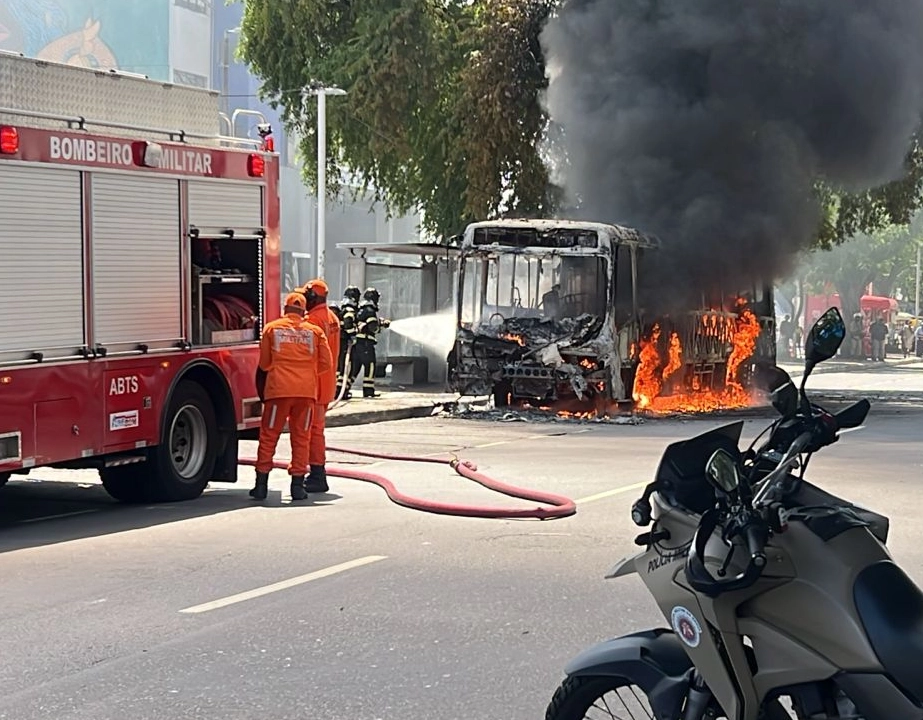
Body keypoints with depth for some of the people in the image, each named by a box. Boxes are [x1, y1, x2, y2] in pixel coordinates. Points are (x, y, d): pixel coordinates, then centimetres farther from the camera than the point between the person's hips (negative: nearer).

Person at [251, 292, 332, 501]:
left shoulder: (271, 328, 7)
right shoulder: (315, 331, 9)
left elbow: (264, 364, 11)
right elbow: (326, 364, 8)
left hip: (278, 388, -1)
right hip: (307, 390, 1)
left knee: (269, 436, 6)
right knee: (301, 437, 8)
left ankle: (261, 484, 4)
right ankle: (297, 484, 4)